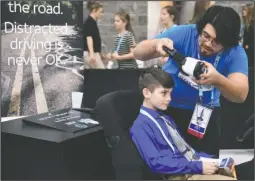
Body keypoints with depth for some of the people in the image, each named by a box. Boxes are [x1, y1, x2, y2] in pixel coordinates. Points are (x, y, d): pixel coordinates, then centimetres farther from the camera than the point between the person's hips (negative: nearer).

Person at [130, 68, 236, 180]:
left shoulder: (167, 118, 20)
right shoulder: (140, 126, -9)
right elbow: (157, 162, -17)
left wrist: (208, 159, 2)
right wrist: (197, 166, -18)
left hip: (194, 164, 9)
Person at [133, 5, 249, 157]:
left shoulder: (235, 53, -16)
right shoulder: (183, 34, -20)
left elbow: (241, 94, -29)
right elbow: (138, 53, -22)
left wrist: (217, 79, -50)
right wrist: (156, 44, -45)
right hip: (166, 109, -1)